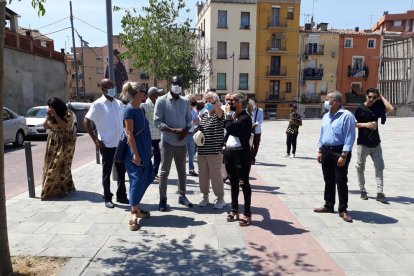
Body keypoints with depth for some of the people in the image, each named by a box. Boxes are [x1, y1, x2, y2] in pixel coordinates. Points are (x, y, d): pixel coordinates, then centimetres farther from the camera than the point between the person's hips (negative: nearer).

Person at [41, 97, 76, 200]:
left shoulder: (68, 114, -12)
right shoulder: (51, 115, 5)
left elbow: (64, 126, -24)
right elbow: (45, 126, 2)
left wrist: (55, 114, -24)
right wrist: (48, 115, -9)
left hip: (65, 143, -6)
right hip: (53, 143, 6)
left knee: (61, 165, -7)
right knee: (51, 165, 8)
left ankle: (62, 189, 4)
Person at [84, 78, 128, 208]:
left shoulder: (119, 103, 8)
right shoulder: (98, 104, -8)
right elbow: (86, 122, -8)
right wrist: (95, 140, -11)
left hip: (120, 143, 5)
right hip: (107, 144, -5)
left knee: (121, 171, 12)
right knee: (107, 172, 7)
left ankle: (121, 196, 26)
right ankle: (108, 198, 19)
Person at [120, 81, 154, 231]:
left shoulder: (141, 109, 11)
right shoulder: (130, 109, -14)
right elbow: (129, 133, -17)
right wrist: (135, 154, -20)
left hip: (144, 150, 9)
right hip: (136, 150, -9)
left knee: (146, 178, 12)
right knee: (137, 180, -4)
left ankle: (136, 207, 26)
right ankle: (134, 213, 6)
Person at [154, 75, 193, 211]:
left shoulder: (184, 102, 8)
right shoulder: (161, 101, -6)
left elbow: (189, 119, 11)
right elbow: (157, 121, -11)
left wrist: (185, 130, -10)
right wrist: (173, 130, -21)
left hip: (182, 142, 5)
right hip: (168, 142, -4)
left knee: (182, 171, 14)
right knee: (164, 172, 4)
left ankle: (182, 196, 27)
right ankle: (163, 199, 15)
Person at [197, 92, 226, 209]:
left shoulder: (219, 115, -6)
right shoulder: (203, 115, 12)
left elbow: (218, 110, -31)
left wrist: (213, 99, -37)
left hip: (214, 151, -6)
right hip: (202, 150, 6)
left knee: (215, 174, 0)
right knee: (203, 174, 13)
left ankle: (220, 198, 16)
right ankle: (205, 196, 28)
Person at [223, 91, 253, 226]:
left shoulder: (245, 117, -14)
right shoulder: (233, 115, 12)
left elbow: (230, 128, -25)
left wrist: (228, 114, -12)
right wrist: (225, 147, 12)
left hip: (241, 154, -8)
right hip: (230, 153, 8)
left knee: (244, 183, 1)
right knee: (233, 182, 16)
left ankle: (247, 213, 11)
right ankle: (234, 210, 28)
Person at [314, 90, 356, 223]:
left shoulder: (346, 116, -12)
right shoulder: (326, 116, 11)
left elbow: (349, 137, -16)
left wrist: (343, 156, -20)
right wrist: (320, 151, 13)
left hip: (339, 152, -7)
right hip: (326, 151, 7)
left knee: (341, 182, -1)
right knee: (328, 180, 14)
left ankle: (343, 210, 10)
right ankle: (328, 205, 27)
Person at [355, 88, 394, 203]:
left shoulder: (377, 105, 2)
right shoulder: (360, 109, -6)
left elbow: (391, 109, -14)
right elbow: (354, 124, -4)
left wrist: (381, 97, -9)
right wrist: (365, 125, -20)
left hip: (375, 143, 3)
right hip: (363, 143, -3)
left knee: (379, 167, 1)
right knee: (360, 168, 6)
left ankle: (380, 193, 5)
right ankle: (362, 190, 22)